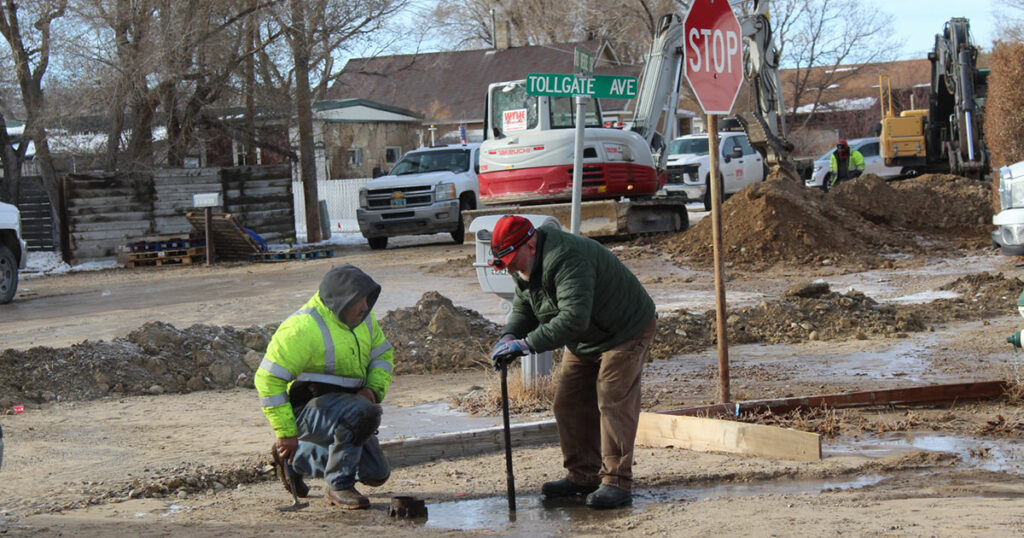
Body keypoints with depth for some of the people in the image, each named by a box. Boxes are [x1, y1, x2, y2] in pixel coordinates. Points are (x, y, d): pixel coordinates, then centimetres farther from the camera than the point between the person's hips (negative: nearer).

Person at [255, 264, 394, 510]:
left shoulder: (362, 318, 3)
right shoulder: (303, 328, -22)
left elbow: (383, 355, 17)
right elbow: (268, 379, -22)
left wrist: (373, 389, -5)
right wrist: (286, 433, -22)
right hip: (307, 409, -9)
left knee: (376, 473, 8)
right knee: (364, 413, -35)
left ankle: (296, 458, 25)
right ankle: (339, 487, -17)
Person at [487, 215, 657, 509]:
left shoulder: (567, 261, -35)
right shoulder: (526, 266, -3)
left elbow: (573, 318, -43)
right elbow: (523, 307, 9)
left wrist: (527, 344, -44)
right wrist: (509, 336, -12)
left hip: (625, 332, -10)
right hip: (583, 342, 10)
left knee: (613, 402, -16)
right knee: (570, 405, 6)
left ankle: (617, 482, -16)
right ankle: (584, 476, 14)